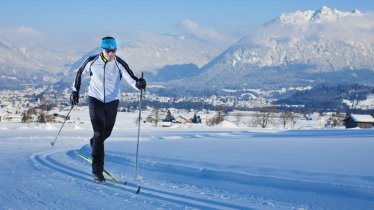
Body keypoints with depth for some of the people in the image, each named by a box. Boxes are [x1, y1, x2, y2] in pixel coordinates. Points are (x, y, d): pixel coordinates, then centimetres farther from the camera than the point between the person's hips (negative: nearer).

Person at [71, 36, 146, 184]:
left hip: (112, 102, 2)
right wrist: (75, 91, 10)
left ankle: (94, 144, 54)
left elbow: (131, 79, -23)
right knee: (99, 133, -13)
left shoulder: (119, 64, -13)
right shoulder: (92, 61, -10)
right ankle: (97, 171, -10)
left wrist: (139, 84, -45)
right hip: (95, 100, -2)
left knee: (106, 133, 17)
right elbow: (80, 73, 8)